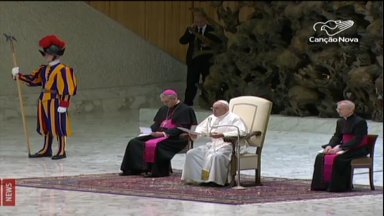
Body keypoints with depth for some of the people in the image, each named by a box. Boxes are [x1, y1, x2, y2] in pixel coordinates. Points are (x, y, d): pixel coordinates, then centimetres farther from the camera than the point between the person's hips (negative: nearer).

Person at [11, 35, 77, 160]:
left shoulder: (63, 70, -13)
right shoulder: (44, 69, 13)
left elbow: (66, 89, -16)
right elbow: (33, 79, 18)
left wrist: (64, 104, -19)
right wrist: (19, 76, 7)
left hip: (56, 101, -8)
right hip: (44, 101, 8)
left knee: (58, 126, -3)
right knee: (46, 126, 15)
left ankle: (62, 151, 4)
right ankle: (46, 150, 25)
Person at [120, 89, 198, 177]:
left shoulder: (185, 110, -5)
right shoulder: (164, 109, 20)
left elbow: (181, 129, -15)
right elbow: (157, 124, 23)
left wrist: (164, 133, -23)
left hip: (175, 138, -9)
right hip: (158, 134, 9)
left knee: (153, 144, -37)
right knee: (134, 142, -7)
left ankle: (157, 171, -31)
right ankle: (134, 169, -10)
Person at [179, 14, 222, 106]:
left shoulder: (212, 30, -3)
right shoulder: (191, 29, 7)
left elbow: (219, 43, -5)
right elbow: (182, 41, -2)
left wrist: (209, 45, -21)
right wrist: (190, 32, -13)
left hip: (207, 59, -2)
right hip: (193, 59, 3)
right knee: (191, 81, 3)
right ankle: (188, 101, 7)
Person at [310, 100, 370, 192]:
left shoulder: (360, 122, -13)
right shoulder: (341, 122, 13)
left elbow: (357, 140, -21)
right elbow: (337, 136, 14)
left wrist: (340, 147, -26)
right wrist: (330, 146, -9)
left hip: (357, 150, -8)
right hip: (344, 148, 8)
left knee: (337, 158, -32)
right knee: (321, 157, -11)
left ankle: (337, 186, -24)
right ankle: (322, 184, -11)